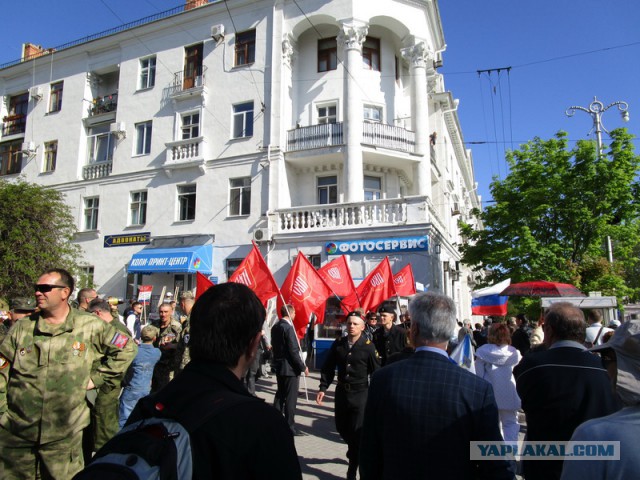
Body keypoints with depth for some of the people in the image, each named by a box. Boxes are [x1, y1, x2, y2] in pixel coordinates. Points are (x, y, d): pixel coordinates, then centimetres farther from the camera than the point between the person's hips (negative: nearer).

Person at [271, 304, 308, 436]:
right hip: (290, 368, -9)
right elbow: (294, 351, -21)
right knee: (291, 398, 0)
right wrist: (303, 367, -14)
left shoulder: (275, 327, 7)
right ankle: (290, 426, 6)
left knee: (280, 395, 19)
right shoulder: (288, 328, -20)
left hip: (278, 366, 9)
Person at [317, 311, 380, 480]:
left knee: (356, 432, -1)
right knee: (341, 427, 18)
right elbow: (328, 368, 5)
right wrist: (323, 388, -2)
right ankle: (355, 451, 49)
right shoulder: (338, 344, -1)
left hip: (360, 394, -4)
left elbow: (376, 373, -6)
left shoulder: (368, 347, -12)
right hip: (341, 392, 4)